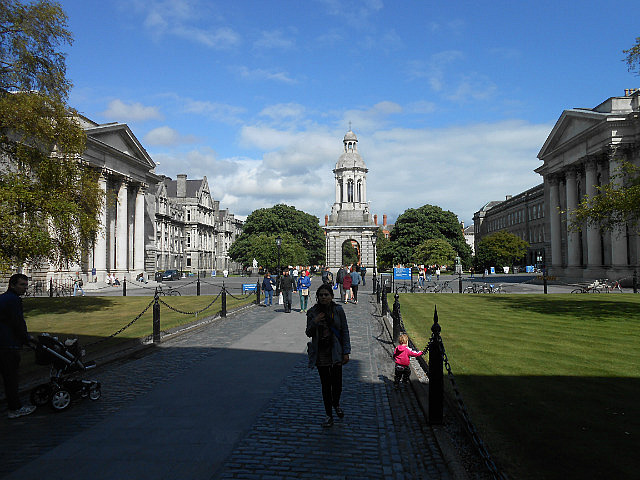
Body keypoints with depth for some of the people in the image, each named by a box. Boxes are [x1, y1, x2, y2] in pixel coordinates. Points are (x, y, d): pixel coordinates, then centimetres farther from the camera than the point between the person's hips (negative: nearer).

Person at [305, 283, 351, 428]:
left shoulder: (338, 310, -3)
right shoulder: (312, 312, 0)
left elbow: (345, 331, 0)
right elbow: (309, 333, 4)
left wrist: (346, 352, -4)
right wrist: (314, 322, -16)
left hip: (335, 351, -1)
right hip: (320, 353, 1)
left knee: (337, 382, 0)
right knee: (325, 384, 6)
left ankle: (336, 404, 33)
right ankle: (329, 415, 20)